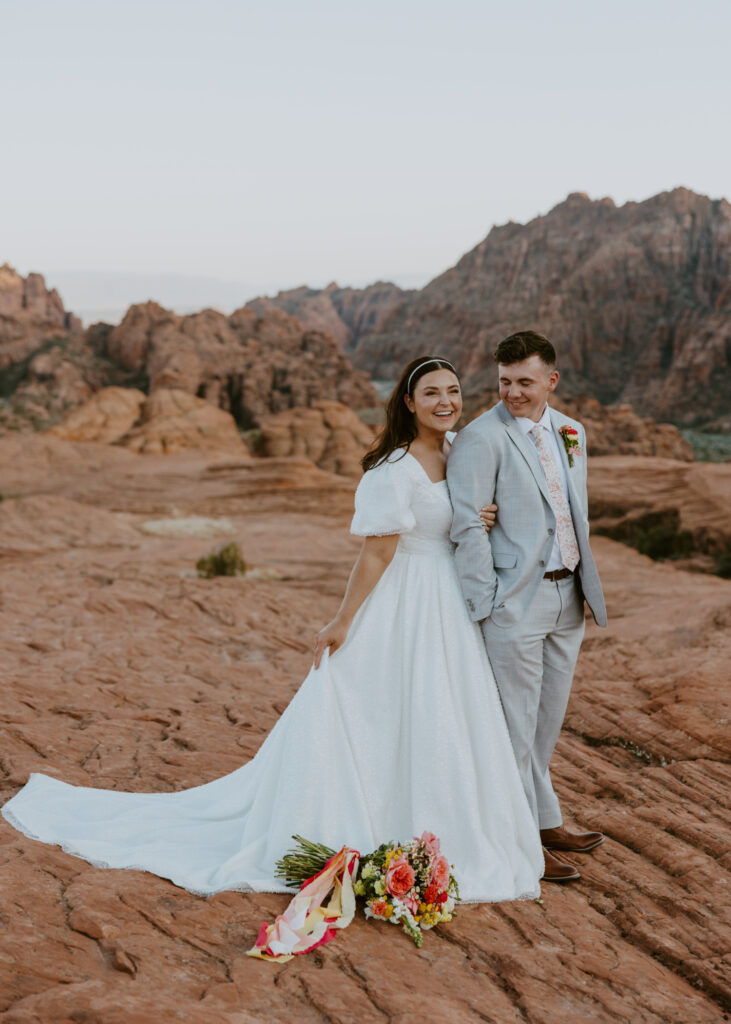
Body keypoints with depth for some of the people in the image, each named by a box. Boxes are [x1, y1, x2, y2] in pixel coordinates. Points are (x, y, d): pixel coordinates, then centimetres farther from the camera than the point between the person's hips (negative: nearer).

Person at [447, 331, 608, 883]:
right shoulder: (481, 438, -12)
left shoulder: (572, 433, 11)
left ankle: (544, 823, 33)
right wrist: (485, 604, -16)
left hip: (567, 595, 7)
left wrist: (584, 585, 15)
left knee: (547, 720, 18)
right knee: (516, 725, 1)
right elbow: (467, 525, -15)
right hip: (515, 601, -7)